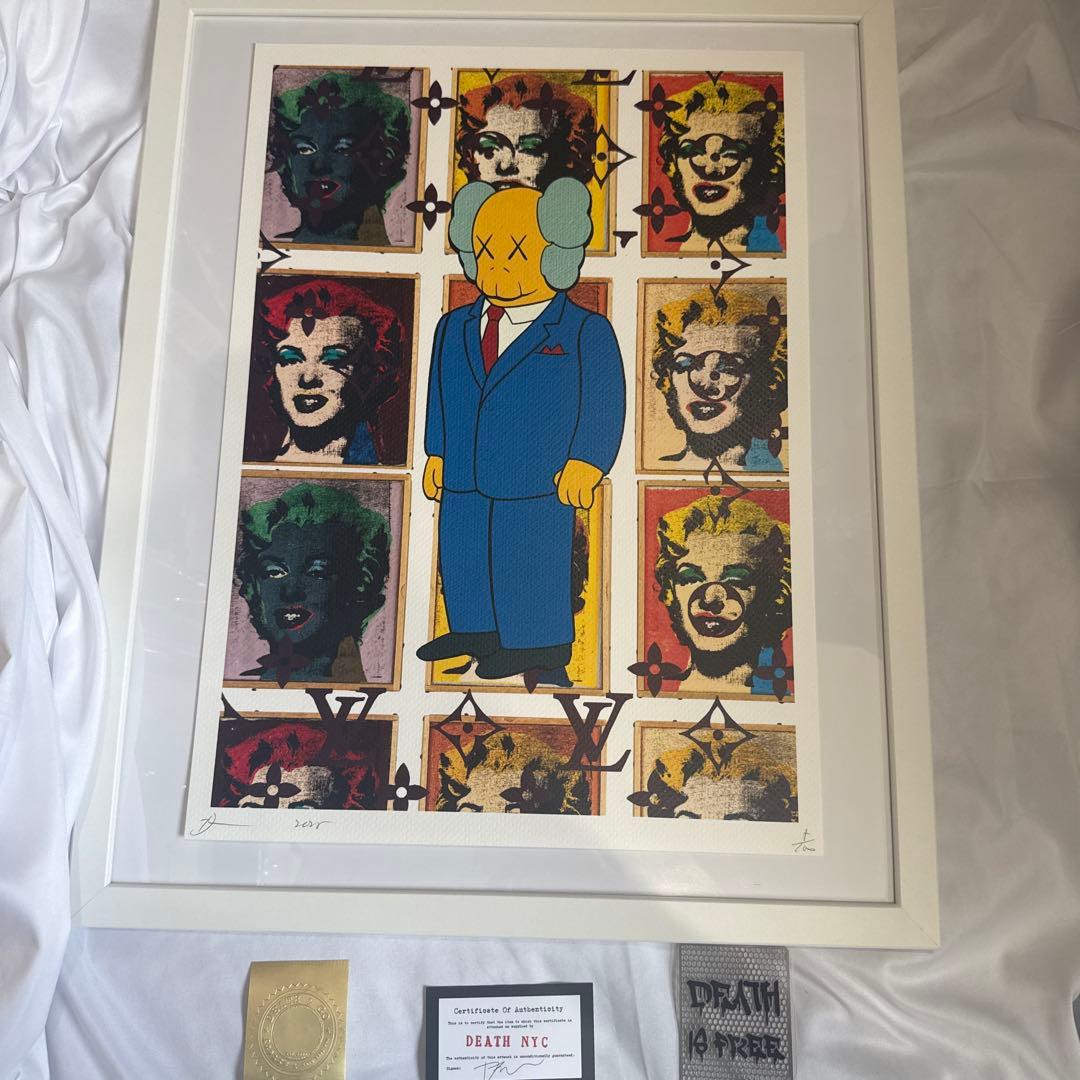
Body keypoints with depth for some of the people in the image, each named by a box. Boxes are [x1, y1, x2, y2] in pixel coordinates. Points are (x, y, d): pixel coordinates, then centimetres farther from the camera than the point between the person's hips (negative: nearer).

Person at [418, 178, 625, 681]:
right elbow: (442, 396, 17)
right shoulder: (456, 327, 11)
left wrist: (584, 464, -15)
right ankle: (476, 631, 29)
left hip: (538, 481, -6)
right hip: (464, 479, 7)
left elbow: (603, 403, -9)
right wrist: (437, 454, 15)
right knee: (462, 555, 13)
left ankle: (537, 644, 13)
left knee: (528, 561, -2)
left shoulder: (583, 333, -6)